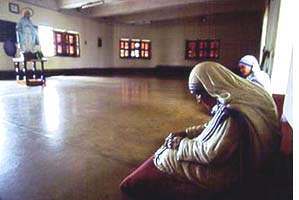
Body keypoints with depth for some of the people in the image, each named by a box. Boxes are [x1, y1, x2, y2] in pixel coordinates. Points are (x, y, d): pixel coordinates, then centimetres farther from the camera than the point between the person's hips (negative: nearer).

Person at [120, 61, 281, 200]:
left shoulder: (234, 111, -29)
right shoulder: (234, 98, 2)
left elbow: (211, 154, -28)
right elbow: (214, 128, 12)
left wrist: (182, 144, -14)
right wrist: (186, 133, 2)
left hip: (223, 173, -9)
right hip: (225, 160, 9)